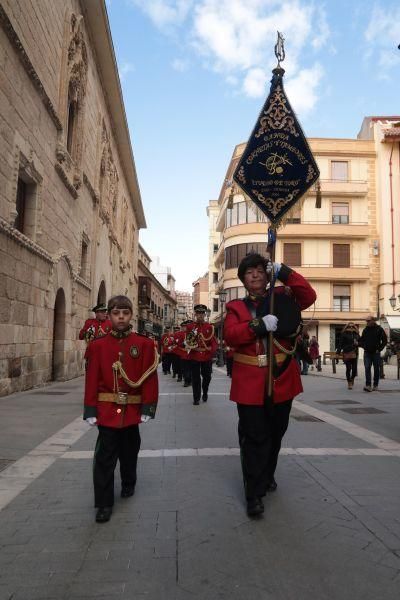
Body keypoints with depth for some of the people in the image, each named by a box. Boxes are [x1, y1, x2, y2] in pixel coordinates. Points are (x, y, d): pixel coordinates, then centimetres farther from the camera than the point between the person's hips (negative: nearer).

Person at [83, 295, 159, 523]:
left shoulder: (144, 344, -5)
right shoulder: (98, 345, -3)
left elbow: (149, 377, -5)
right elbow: (92, 379, -3)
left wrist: (147, 408, -8)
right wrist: (91, 410, -6)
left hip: (132, 410, 1)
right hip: (107, 410, -1)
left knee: (129, 451, 20)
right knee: (105, 457, 0)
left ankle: (129, 484, 45)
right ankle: (104, 503, 13)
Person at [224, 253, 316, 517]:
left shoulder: (281, 297, 8)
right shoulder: (236, 307, 4)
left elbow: (309, 296, -9)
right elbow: (230, 335, -13)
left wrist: (285, 272, -16)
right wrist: (259, 325, -25)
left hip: (282, 379, 3)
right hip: (251, 382, -2)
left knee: (275, 433, 18)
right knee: (254, 438, -2)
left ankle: (267, 476, 40)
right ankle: (254, 494, 9)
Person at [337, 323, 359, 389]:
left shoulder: (356, 334, 12)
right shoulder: (344, 334, 0)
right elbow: (340, 343, -5)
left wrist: (357, 343, -8)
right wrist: (338, 351, -12)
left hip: (355, 354, 3)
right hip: (347, 354, -3)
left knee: (354, 368, 2)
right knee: (348, 368, -3)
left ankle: (352, 379, 31)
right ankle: (349, 383, 6)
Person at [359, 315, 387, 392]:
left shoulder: (379, 329, -2)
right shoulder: (365, 330, 8)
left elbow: (385, 340, 0)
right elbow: (361, 340, 18)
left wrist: (379, 349, -6)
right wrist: (364, 347, 1)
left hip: (376, 353, -2)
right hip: (367, 353, 2)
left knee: (376, 369, 6)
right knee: (367, 368, -9)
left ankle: (375, 385, 17)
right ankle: (368, 385, -14)